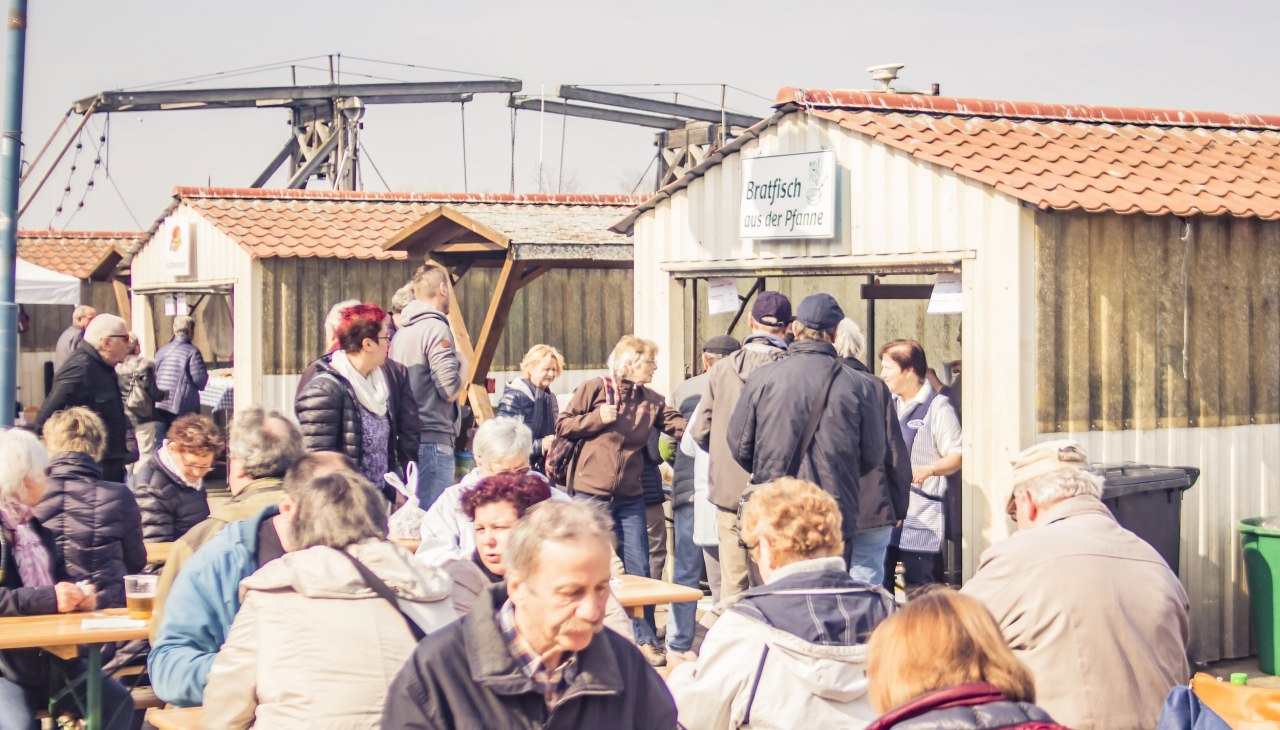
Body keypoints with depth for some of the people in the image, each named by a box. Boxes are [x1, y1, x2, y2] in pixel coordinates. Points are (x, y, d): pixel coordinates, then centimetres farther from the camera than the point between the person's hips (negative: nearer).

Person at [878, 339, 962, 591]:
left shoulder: (937, 406, -5)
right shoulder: (888, 403, 16)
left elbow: (957, 456, -11)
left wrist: (928, 469, -26)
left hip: (921, 513, -7)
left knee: (921, 593, -6)